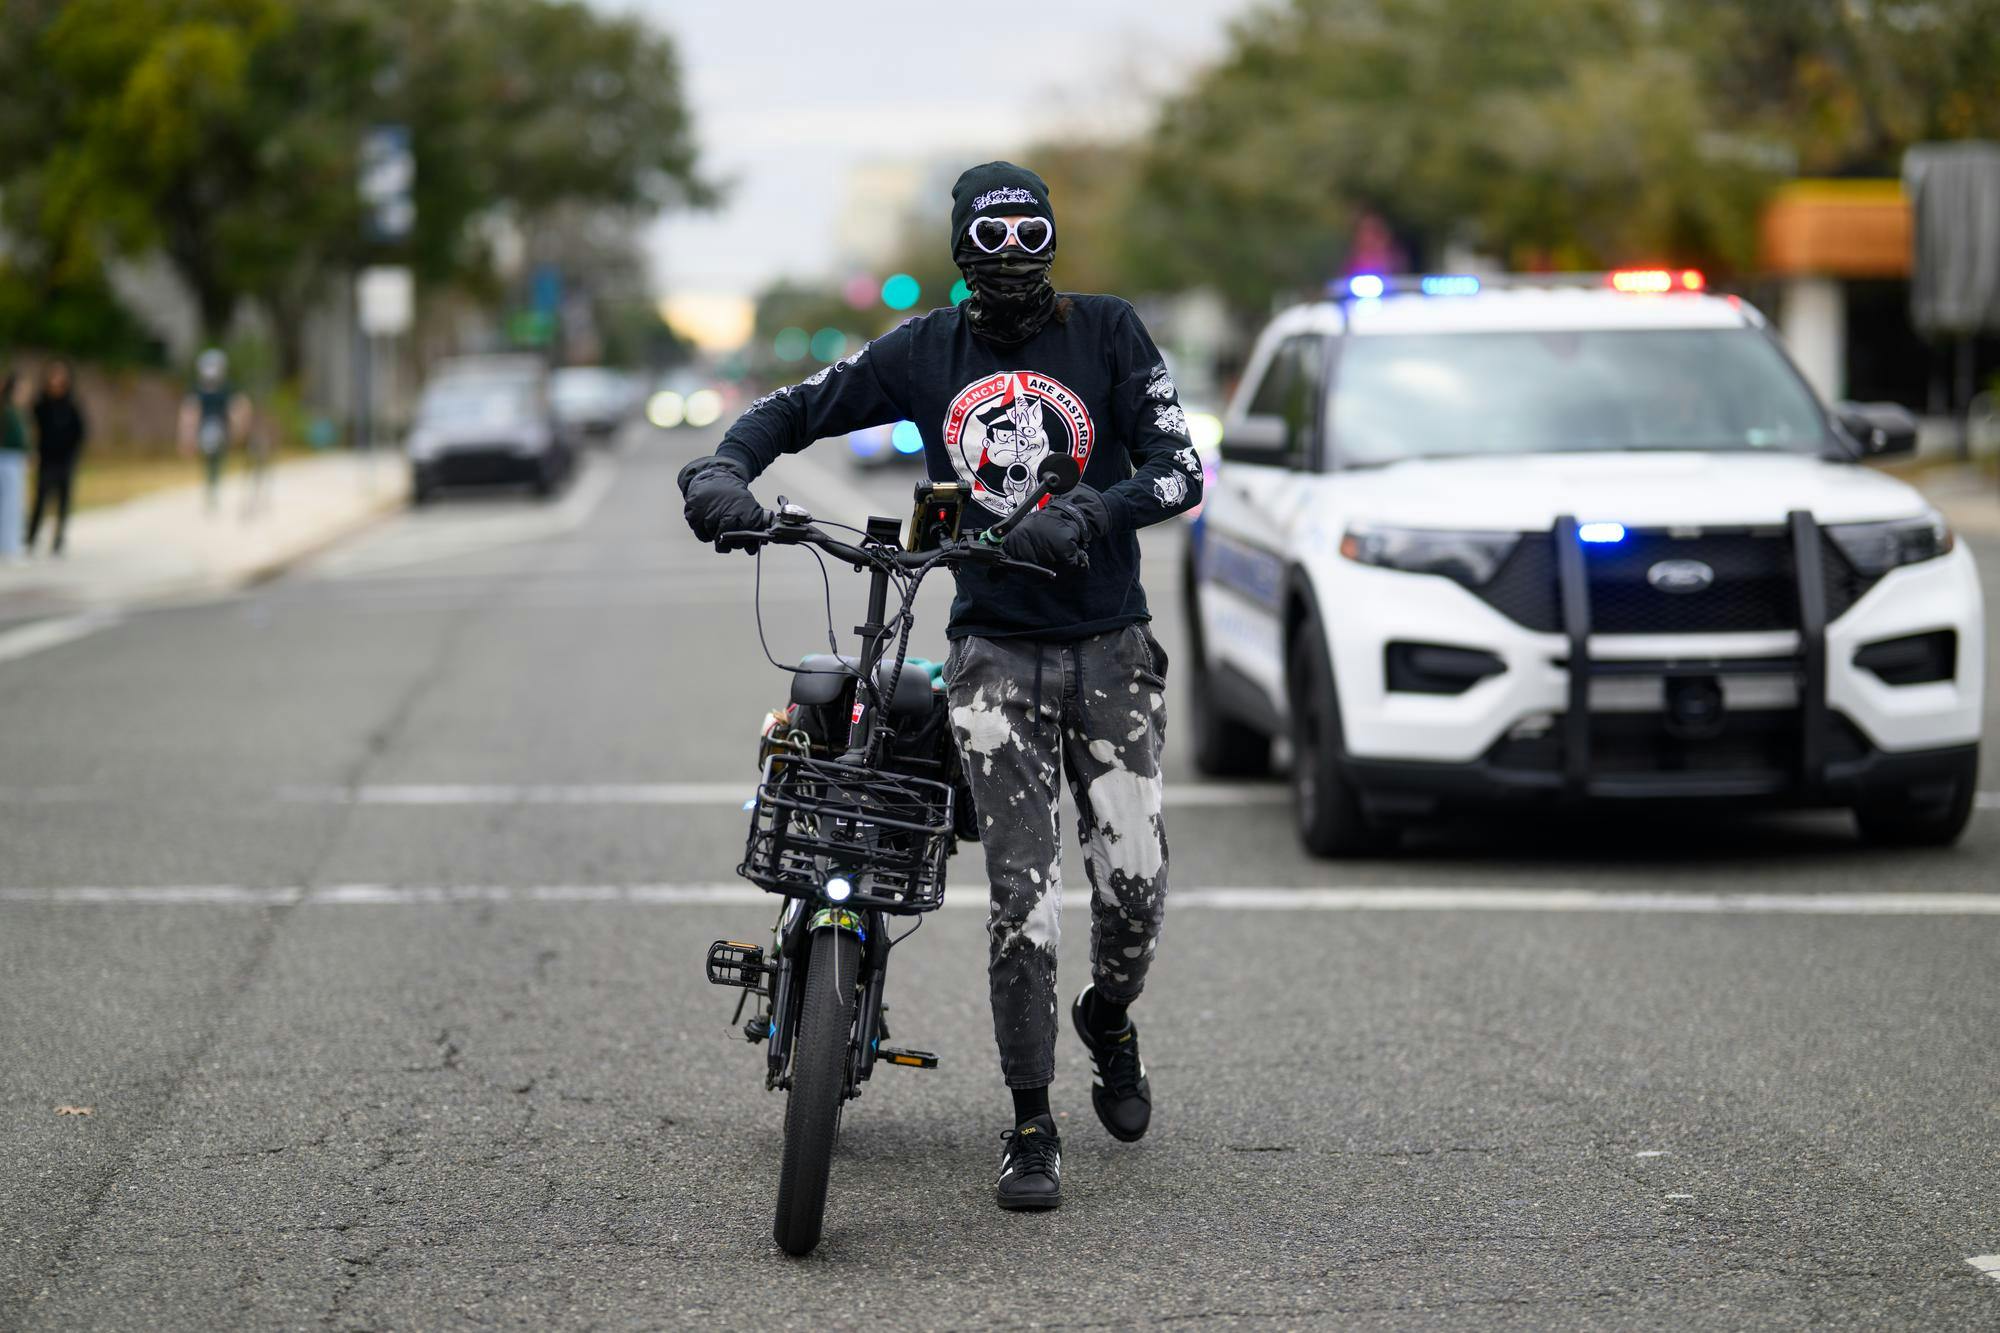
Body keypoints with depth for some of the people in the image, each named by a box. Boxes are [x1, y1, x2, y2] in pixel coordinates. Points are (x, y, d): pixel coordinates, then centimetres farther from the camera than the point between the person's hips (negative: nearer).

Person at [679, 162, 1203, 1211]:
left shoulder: (1105, 333, 0)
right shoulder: (925, 353, 3)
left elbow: (1180, 471, -7)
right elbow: (795, 410, 8)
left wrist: (1086, 516, -25)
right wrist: (721, 472, -12)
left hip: (1109, 650, 0)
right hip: (995, 653, 0)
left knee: (1133, 880, -4)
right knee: (1021, 895, -8)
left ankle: (1108, 1019, 30)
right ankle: (1031, 1126, 2)